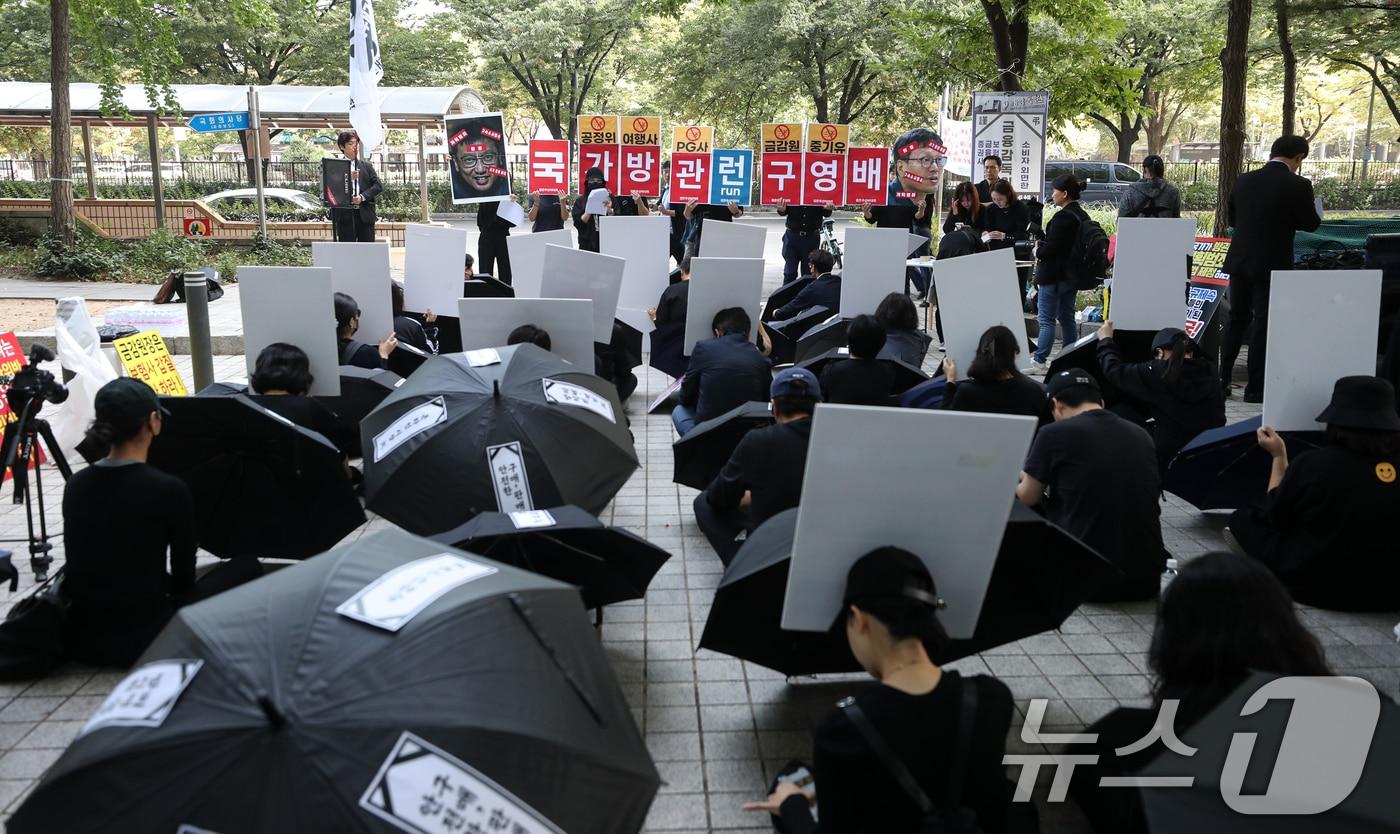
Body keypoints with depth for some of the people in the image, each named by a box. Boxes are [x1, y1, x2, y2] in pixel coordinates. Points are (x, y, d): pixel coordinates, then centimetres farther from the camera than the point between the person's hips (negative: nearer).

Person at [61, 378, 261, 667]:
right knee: (246, 569, 12)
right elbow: (183, 578, -4)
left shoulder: (75, 485, 1)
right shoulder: (169, 490, -17)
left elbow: (89, 564, 14)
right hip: (141, 639, -7)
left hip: (78, 638, 7)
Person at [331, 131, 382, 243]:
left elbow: (378, 185, 5)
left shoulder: (366, 165, 14)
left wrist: (362, 197, -9)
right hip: (345, 215, -2)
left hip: (365, 214, 2)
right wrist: (348, 179, -18)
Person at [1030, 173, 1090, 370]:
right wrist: (1043, 247, 10)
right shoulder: (1082, 215, 10)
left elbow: (1052, 248, -22)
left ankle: (1039, 360, -4)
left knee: (1046, 320, -5)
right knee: (1067, 318, 15)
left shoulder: (1063, 217, -20)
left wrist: (1038, 251, -2)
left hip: (1054, 276, -9)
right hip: (1072, 274, 9)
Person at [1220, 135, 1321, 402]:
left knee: (1236, 318, 15)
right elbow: (1310, 224, -4)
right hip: (1272, 264, -4)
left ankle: (1222, 379, 15)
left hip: (1240, 260, 4)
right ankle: (1255, 387, 8)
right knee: (1263, 323, 3)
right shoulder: (1298, 185, -13)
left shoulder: (1244, 180, 1)